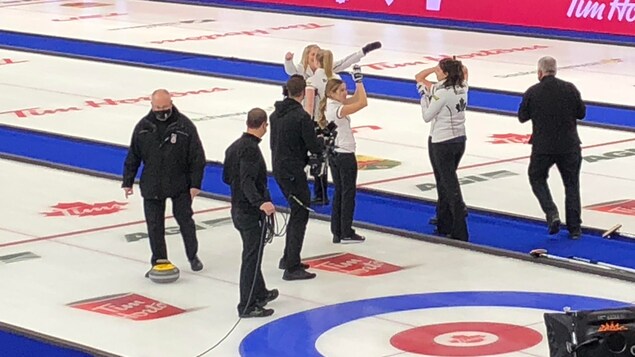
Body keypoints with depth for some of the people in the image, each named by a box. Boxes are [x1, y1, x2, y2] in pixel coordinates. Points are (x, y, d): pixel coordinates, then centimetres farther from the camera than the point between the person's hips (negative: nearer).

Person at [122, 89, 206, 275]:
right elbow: (133, 156, 6)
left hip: (180, 186, -2)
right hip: (152, 187, 2)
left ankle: (193, 256, 28)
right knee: (154, 225, 5)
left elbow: (197, 157, -7)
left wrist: (195, 183, -10)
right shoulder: (143, 127, -3)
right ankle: (158, 262, 17)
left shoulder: (184, 125, -10)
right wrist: (128, 181, 5)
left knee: (185, 220, 9)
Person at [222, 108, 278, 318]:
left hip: (238, 209, 10)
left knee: (253, 253, 23)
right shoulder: (250, 149, -20)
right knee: (252, 256, -4)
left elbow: (227, 177, 18)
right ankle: (247, 306, -1)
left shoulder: (234, 147, 9)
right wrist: (261, 202, -42)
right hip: (251, 212, -10)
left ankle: (260, 293, 38)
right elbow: (247, 182, -30)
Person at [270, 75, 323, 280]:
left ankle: (288, 258, 29)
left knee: (297, 211, 22)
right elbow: (314, 147, -18)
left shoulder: (275, 114, 7)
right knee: (300, 215, -4)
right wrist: (322, 146, 5)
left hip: (278, 169, 9)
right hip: (293, 172, -9)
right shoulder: (301, 116, -19)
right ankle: (292, 267, -7)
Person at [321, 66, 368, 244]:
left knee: (339, 192, 13)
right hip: (345, 155, -9)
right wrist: (359, 81, -22)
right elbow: (363, 102, -28)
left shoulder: (332, 105, 4)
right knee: (349, 193, 2)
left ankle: (337, 232, 16)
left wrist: (358, 80, -3)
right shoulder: (337, 109, -23)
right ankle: (346, 233, 8)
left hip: (335, 154, 9)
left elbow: (356, 98, 8)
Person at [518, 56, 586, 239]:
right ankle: (574, 228, 13)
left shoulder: (532, 92, -9)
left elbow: (522, 117, 2)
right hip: (569, 146, 1)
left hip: (542, 147, -1)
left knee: (537, 178, 20)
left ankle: (552, 213, 0)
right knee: (571, 184, 13)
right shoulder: (570, 89, -6)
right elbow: (581, 113, 3)